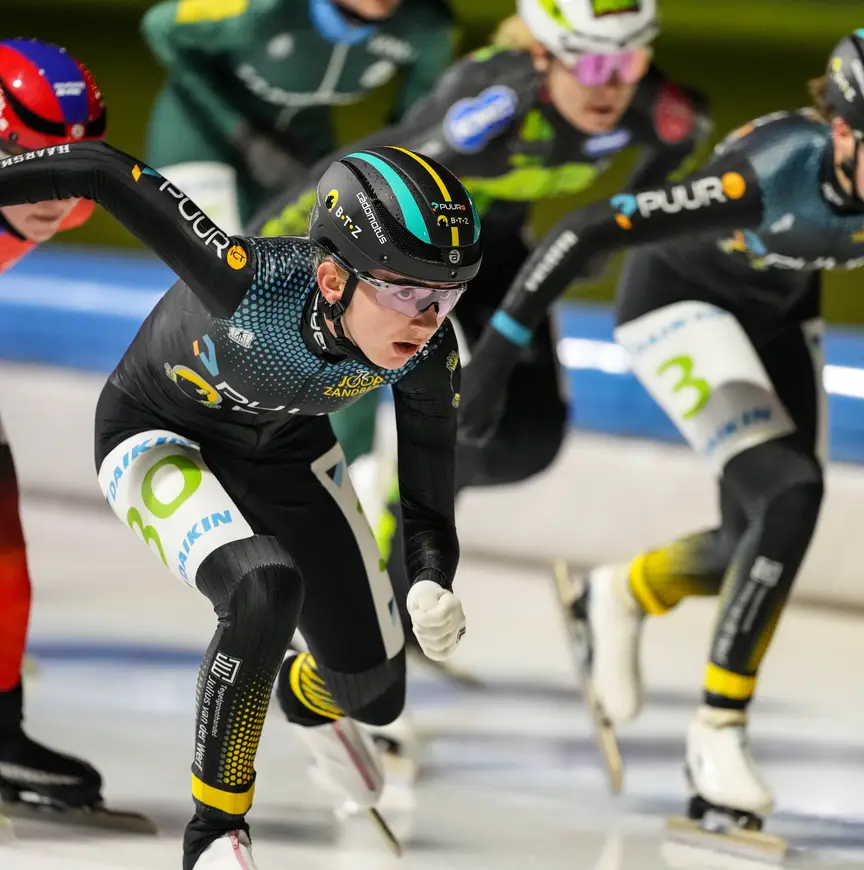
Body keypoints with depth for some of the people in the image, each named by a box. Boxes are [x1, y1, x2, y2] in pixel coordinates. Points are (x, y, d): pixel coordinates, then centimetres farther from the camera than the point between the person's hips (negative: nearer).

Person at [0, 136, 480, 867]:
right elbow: (104, 173, -38)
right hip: (160, 436, -5)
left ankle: (309, 695, 49)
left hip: (287, 449, 5)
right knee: (264, 587, -34)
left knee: (374, 692, 8)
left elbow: (428, 508, -15)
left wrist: (433, 587, -33)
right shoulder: (254, 286, -42)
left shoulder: (427, 349, -28)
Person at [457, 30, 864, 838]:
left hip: (777, 310, 6)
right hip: (677, 297, -6)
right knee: (790, 494, -24)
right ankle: (719, 734, -12)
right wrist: (498, 348, -33)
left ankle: (622, 593, 37)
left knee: (765, 541, 6)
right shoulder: (769, 174, -39)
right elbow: (588, 230, -36)